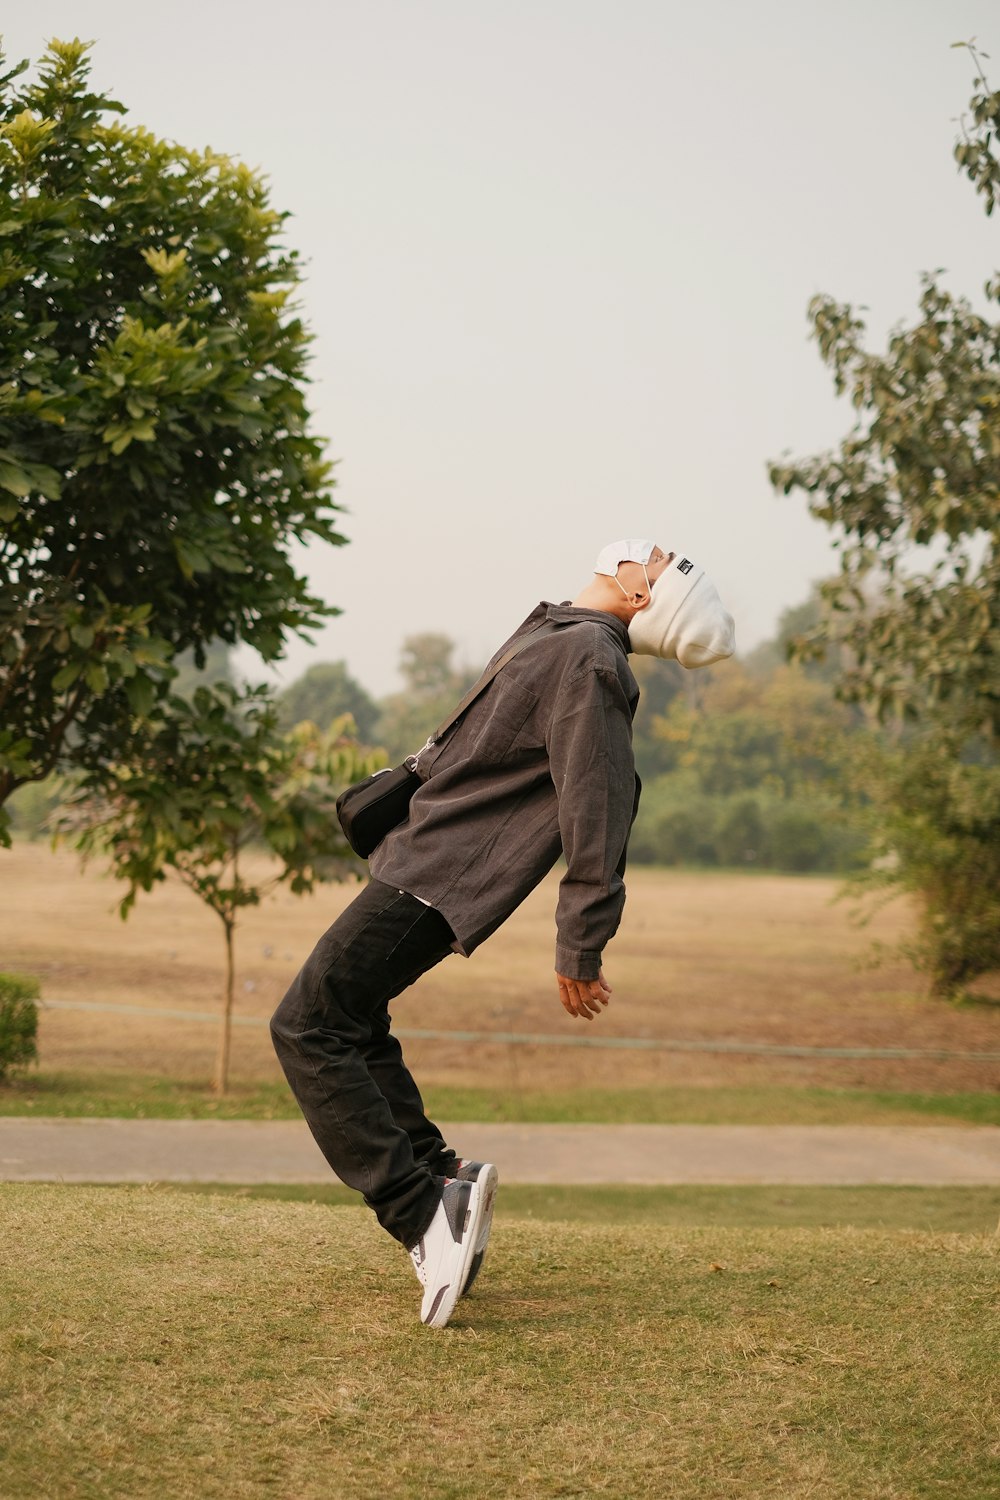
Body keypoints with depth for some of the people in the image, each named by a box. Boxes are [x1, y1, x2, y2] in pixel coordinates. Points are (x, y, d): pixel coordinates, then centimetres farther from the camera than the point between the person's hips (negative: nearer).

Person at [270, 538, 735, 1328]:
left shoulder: (586, 658, -20)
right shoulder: (555, 629, 9)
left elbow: (598, 810, -23)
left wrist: (581, 948, -21)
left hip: (436, 880, -10)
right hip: (421, 858, 10)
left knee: (308, 1029, -11)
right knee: (349, 1018, 21)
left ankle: (420, 1211, -16)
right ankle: (440, 1176, 17)